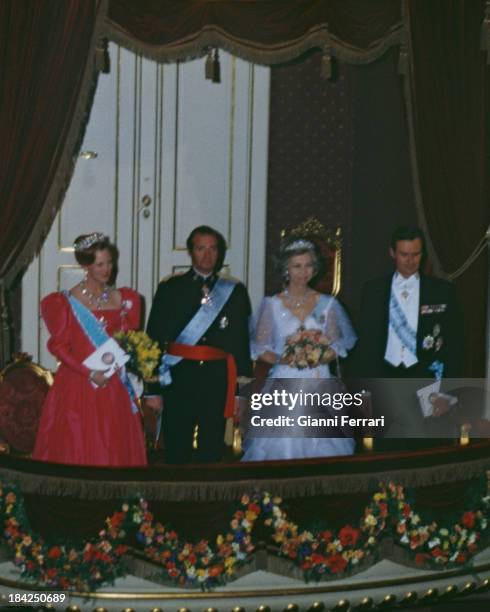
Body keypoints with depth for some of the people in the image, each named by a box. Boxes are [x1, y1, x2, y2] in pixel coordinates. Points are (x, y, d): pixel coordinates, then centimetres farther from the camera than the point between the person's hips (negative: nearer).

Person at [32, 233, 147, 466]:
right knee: (77, 446, 0)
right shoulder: (67, 301, -4)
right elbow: (58, 345, -6)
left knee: (115, 447, 3)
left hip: (113, 387, 3)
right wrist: (89, 373, -15)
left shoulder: (123, 299, 8)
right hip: (77, 385, -3)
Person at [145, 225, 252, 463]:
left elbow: (242, 341, 6)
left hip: (217, 381, 1)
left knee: (212, 452, 8)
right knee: (176, 452, 3)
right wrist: (152, 387, -4)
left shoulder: (235, 292, 8)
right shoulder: (170, 289, 4)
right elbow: (155, 338, 1)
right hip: (179, 379, -1)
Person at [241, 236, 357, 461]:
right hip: (284, 385, -1)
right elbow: (260, 348, 3)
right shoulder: (271, 305, 3)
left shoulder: (328, 304, 7)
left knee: (321, 446, -1)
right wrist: (281, 359, -16)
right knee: (282, 442, -6)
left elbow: (337, 346, 8)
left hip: (318, 383, 1)